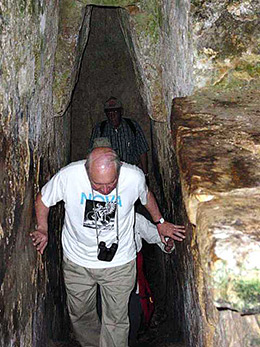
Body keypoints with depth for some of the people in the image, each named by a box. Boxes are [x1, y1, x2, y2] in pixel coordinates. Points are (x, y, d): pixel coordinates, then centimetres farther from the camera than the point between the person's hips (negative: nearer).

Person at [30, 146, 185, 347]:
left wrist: (159, 222, 13)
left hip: (119, 263, -1)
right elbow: (43, 199, -2)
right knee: (80, 314, 22)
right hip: (77, 262, 2)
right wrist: (42, 229, -5)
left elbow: (146, 196, 4)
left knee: (116, 320, 8)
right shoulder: (68, 176, -24)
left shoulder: (134, 177, -22)